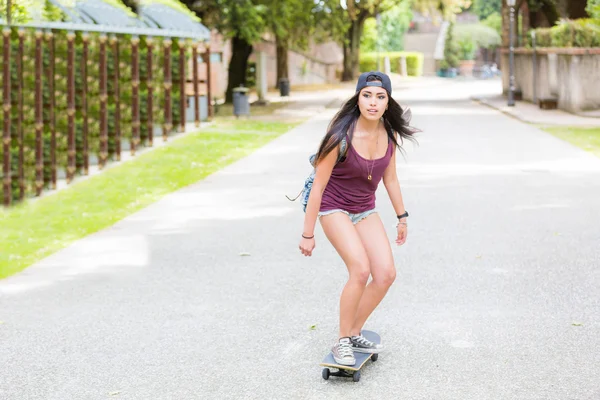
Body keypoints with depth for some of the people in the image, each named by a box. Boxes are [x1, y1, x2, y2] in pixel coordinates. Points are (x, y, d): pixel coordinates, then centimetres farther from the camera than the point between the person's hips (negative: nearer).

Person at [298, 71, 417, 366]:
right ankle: (342, 342, -7)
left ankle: (354, 334, 13)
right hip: (334, 207, -6)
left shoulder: (390, 134, -8)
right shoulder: (342, 137, -25)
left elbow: (390, 178, 8)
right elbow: (318, 185, -19)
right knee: (360, 270, -23)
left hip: (365, 209, 6)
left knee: (386, 274, -6)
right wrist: (307, 234, -15)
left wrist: (402, 217, 15)